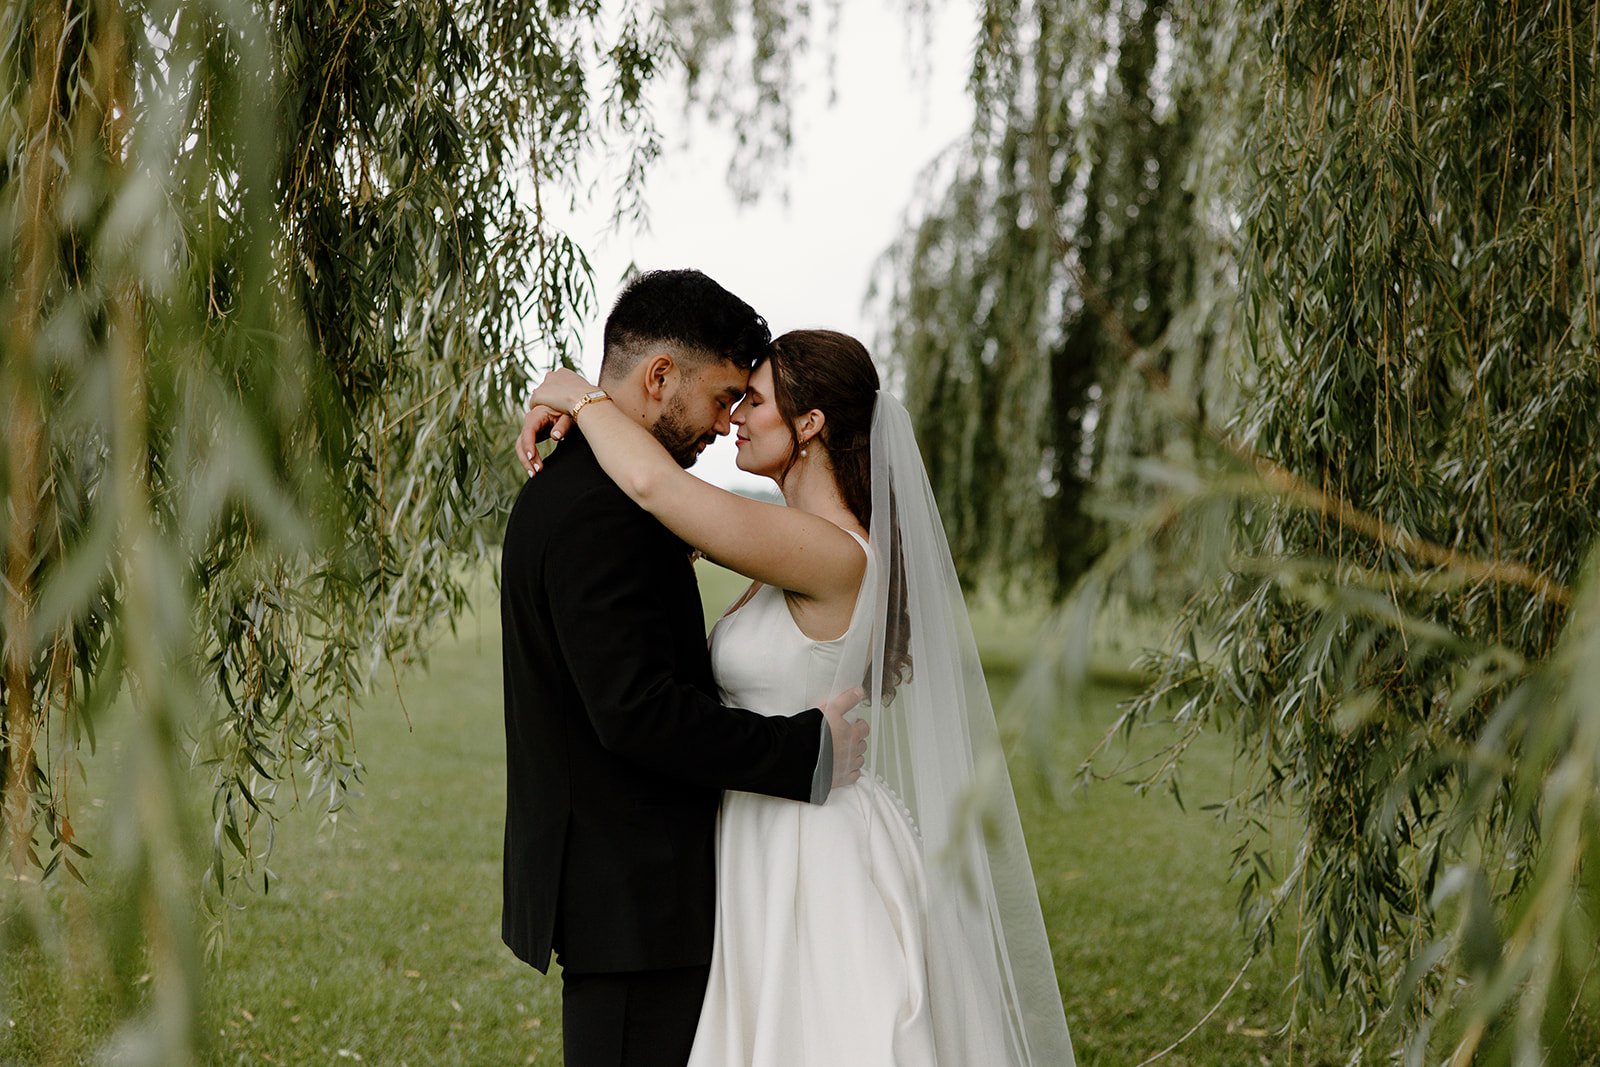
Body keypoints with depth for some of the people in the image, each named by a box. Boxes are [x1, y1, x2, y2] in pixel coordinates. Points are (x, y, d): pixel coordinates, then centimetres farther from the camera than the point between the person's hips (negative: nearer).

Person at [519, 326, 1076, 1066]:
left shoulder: (834, 556, -21)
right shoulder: (802, 540, 8)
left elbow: (654, 483, -28)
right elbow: (671, 496, 22)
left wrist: (578, 394, -13)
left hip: (819, 862, -9)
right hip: (774, 860, 9)